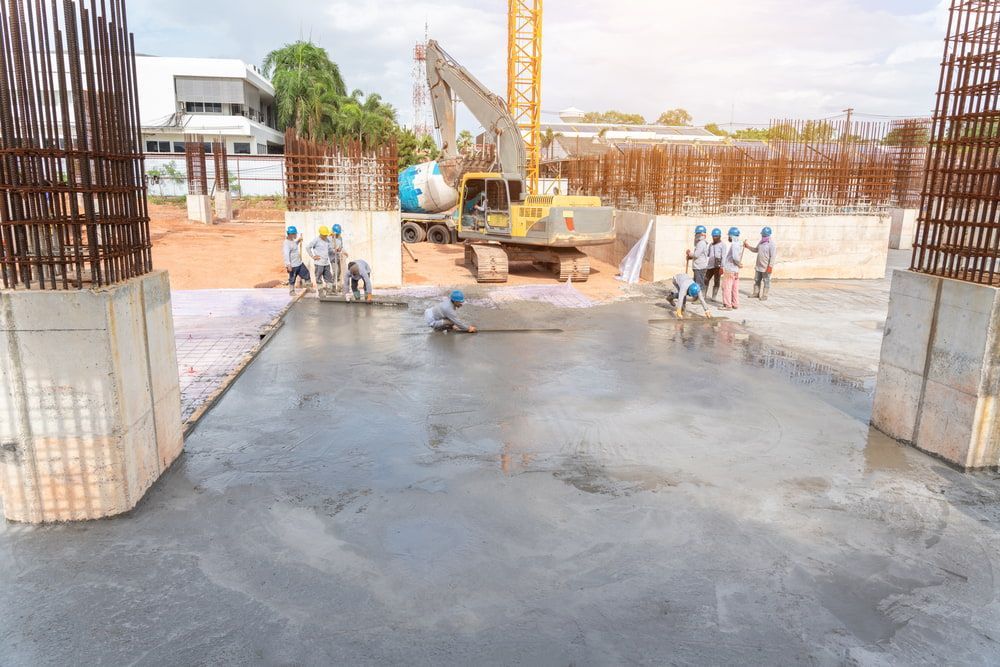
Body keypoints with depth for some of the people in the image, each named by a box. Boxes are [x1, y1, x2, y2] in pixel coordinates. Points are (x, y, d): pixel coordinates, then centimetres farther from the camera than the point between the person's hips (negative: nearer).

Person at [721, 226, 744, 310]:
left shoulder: (733, 244, -17)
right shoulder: (738, 245, 11)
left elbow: (735, 257, -27)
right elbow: (735, 257, 13)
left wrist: (739, 264, -13)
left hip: (729, 270, -9)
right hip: (735, 270, 9)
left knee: (727, 288, -3)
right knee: (735, 288, 13)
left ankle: (728, 305, -1)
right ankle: (735, 304, 19)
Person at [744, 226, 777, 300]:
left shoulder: (771, 244, -15)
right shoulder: (761, 242, 10)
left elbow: (773, 256, -19)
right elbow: (756, 250, 23)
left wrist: (770, 266, -23)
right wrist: (748, 246, 9)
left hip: (766, 267, -8)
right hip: (759, 266, 8)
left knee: (766, 281, 3)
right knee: (757, 280, 15)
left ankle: (764, 295, 10)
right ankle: (756, 293, 26)